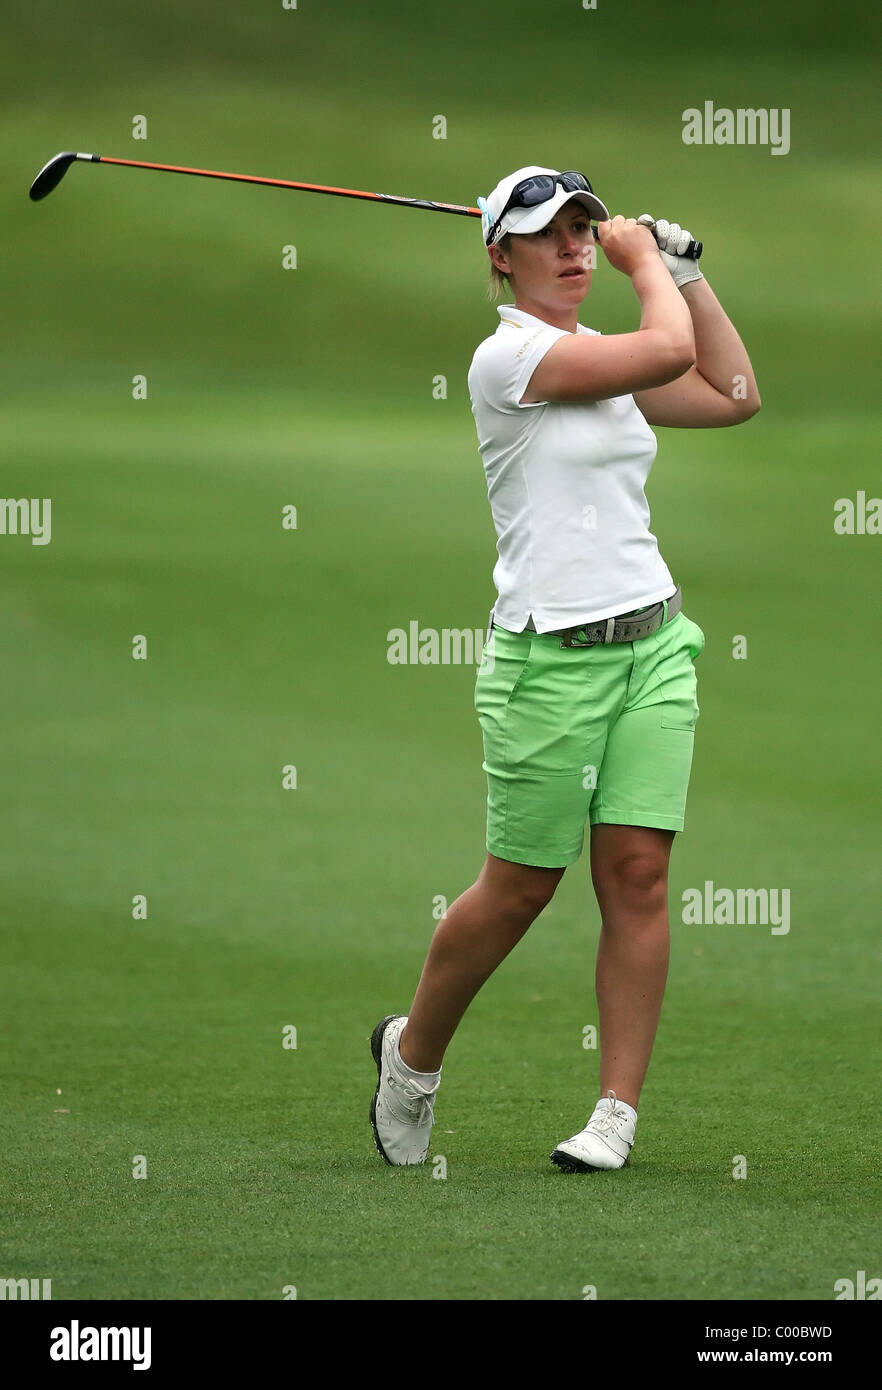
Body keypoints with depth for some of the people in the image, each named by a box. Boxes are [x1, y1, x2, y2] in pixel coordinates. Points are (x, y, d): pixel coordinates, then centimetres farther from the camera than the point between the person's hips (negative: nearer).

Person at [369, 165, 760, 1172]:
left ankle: (617, 1109, 0)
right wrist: (647, 262, 2)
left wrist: (681, 266, 17)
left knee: (637, 873, -3)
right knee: (520, 888, 2)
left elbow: (733, 395, 17)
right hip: (550, 660, -6)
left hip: (653, 643, 6)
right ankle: (413, 1051, 26)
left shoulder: (601, 363, 13)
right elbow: (670, 349, -17)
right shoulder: (509, 355, -11)